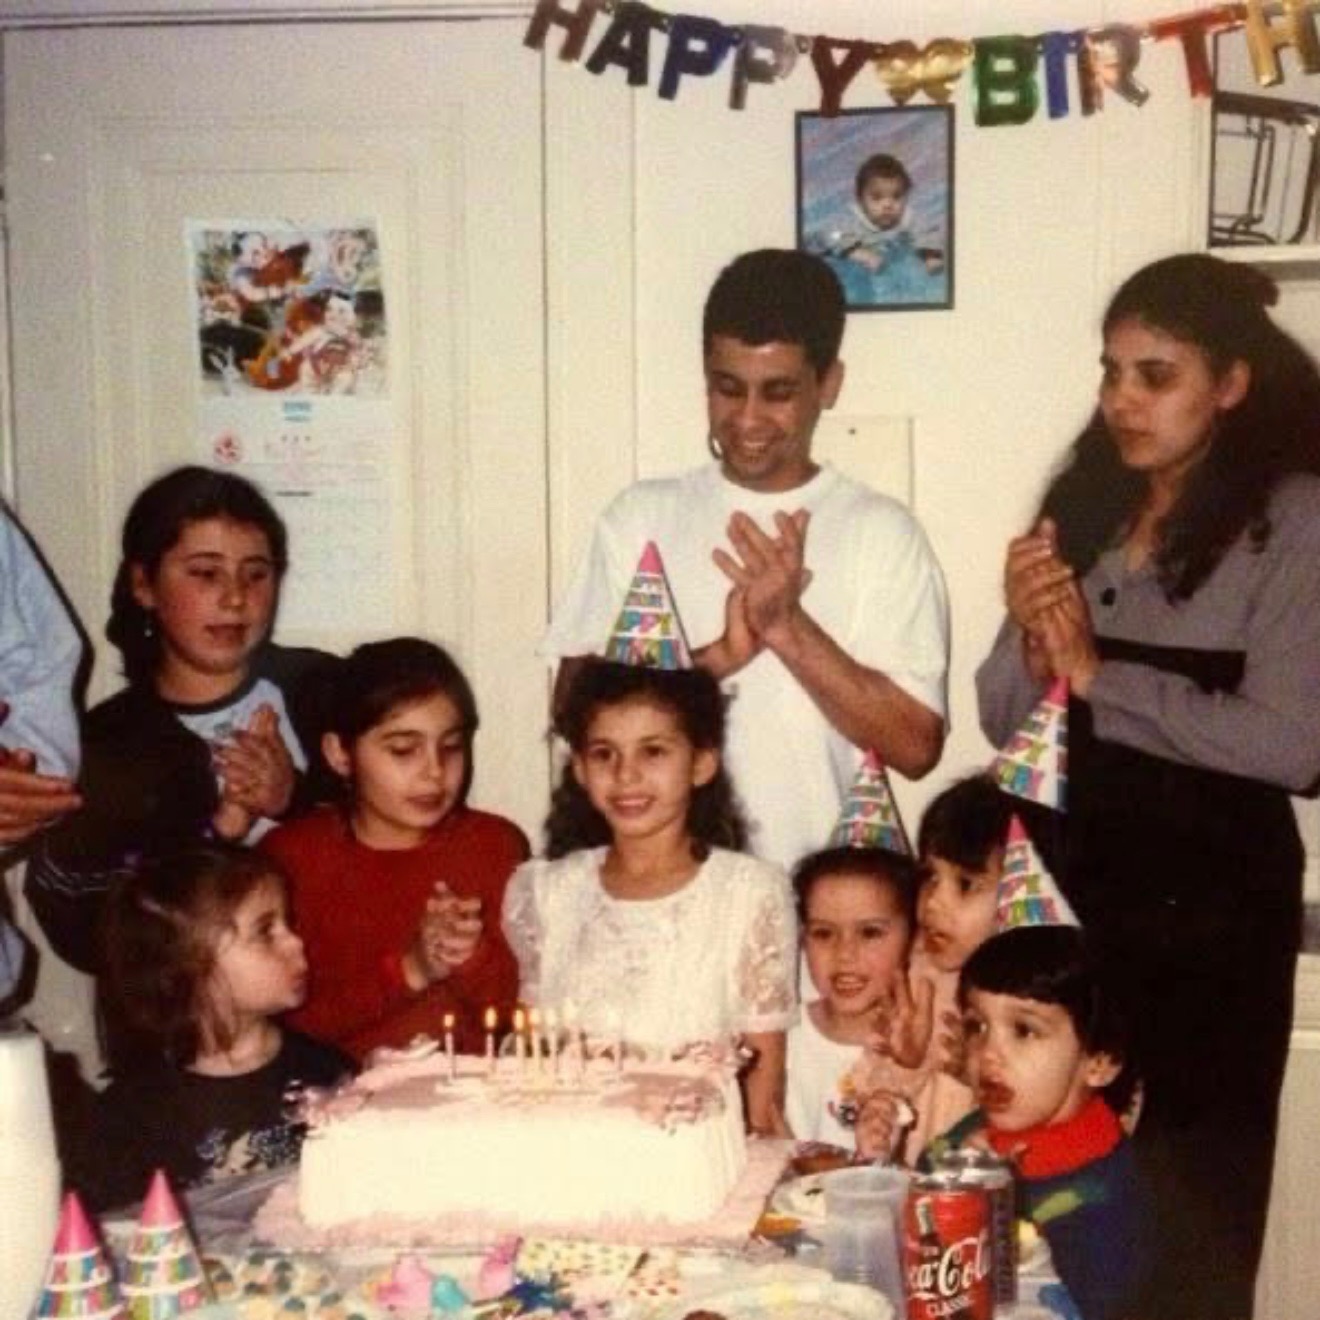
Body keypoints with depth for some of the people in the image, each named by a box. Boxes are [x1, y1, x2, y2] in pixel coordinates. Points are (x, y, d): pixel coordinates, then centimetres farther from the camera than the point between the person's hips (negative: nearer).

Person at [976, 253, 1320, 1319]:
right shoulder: (1083, 505, 7)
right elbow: (1005, 720, 6)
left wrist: (1098, 676, -14)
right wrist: (1030, 639, -14)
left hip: (1210, 905, -4)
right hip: (1071, 884, 5)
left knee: (1192, 1206, 6)